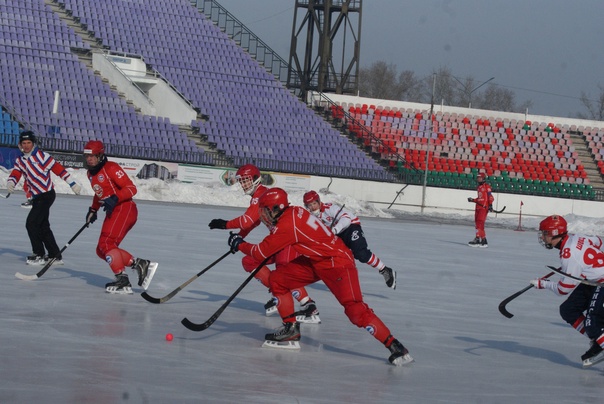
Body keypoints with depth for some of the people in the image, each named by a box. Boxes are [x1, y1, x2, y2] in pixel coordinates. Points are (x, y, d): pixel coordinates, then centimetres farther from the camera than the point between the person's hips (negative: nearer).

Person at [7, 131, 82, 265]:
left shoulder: (42, 156, -10)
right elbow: (15, 174, 0)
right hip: (37, 197, 8)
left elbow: (58, 169, -9)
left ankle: (39, 255, -5)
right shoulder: (20, 160, 11)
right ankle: (55, 256, 20)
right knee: (43, 226, 12)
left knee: (31, 223, -13)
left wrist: (73, 184, -10)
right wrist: (10, 182, -24)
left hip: (47, 195, -8)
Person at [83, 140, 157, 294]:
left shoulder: (111, 168, -12)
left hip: (124, 208, -10)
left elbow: (131, 188, -16)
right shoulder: (91, 173, 16)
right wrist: (93, 210, 25)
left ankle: (122, 280, -25)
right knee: (101, 251, 3)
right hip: (113, 212, 10)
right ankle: (140, 264, -1)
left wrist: (115, 199, -28)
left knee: (106, 244, -22)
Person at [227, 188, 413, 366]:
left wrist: (240, 245, 0)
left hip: (338, 262, -10)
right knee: (277, 279, 7)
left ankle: (394, 346, -21)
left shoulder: (286, 225, -23)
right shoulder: (293, 212, 3)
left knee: (354, 309, -21)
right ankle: (291, 330, 14)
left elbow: (262, 252, -15)